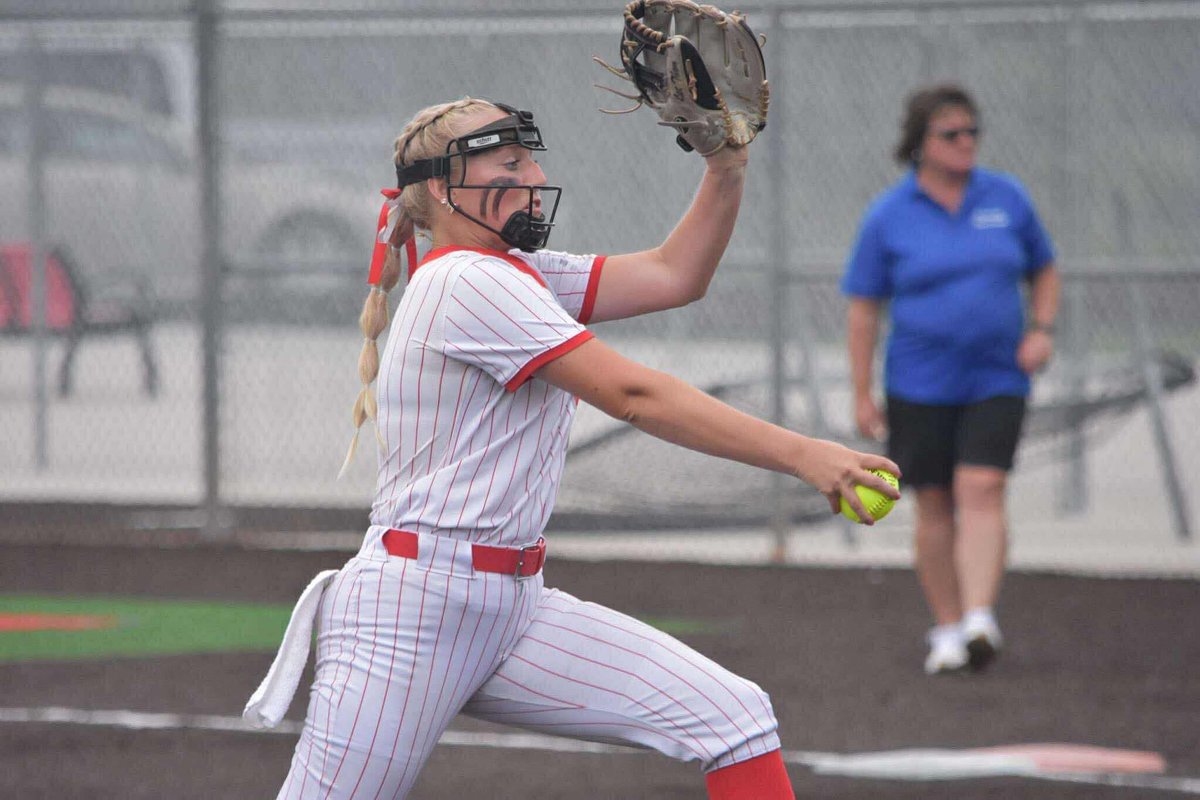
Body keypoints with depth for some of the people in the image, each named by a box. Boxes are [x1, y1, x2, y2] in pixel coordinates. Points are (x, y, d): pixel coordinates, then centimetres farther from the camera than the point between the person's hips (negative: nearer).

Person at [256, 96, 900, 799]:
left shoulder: (515, 274, 15)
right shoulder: (468, 283, -13)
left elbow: (674, 275, 16)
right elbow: (631, 395, -20)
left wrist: (727, 167, 0)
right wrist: (800, 456, -23)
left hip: (510, 608, 9)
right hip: (410, 611, -9)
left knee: (736, 717, -6)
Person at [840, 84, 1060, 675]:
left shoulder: (1007, 199, 4)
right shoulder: (888, 217, -3)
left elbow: (1043, 271, 16)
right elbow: (863, 307, 0)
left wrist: (1041, 330, -2)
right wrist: (862, 395, -3)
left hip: (996, 380, 0)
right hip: (919, 386, 0)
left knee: (981, 491, -16)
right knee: (935, 505, 4)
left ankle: (979, 619, -26)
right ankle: (947, 629, 15)